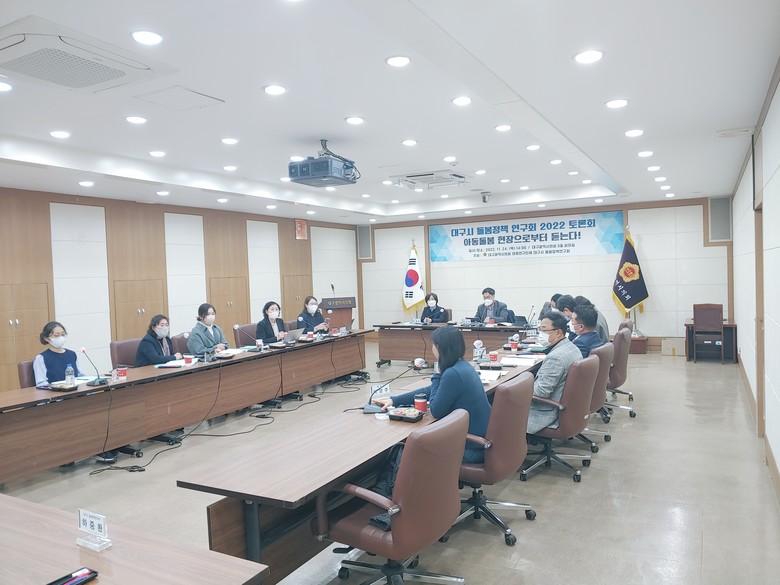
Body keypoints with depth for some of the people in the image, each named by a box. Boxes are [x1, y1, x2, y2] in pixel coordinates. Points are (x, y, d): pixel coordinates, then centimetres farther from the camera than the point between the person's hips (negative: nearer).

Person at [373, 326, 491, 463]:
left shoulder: (453, 374, -26)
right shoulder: (462, 366, 4)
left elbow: (436, 411, -14)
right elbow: (429, 391, 14)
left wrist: (437, 377, -5)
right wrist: (394, 400, 13)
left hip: (473, 449, -8)